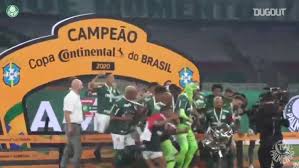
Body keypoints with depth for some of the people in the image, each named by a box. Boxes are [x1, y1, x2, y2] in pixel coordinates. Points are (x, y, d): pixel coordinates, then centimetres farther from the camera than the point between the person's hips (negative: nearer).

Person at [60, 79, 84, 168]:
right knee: (77, 149, -10)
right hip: (72, 125, -10)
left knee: (69, 148, 14)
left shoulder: (76, 96, 15)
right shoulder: (70, 97, -16)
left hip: (76, 125, 10)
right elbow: (67, 113, -22)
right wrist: (70, 127, -26)